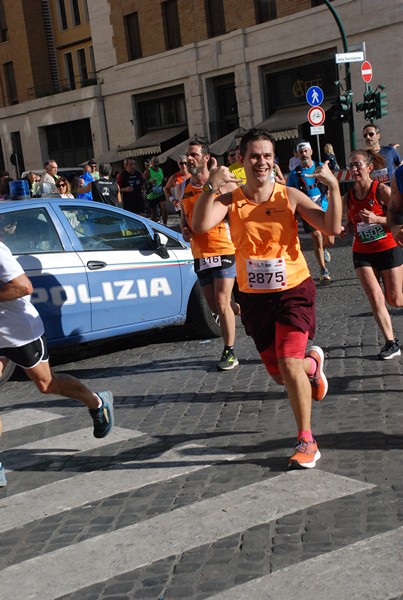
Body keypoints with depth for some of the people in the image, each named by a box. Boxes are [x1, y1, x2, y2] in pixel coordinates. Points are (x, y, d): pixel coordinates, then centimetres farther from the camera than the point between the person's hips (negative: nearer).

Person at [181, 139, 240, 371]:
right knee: (214, 305, 11)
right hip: (200, 254, 6)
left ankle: (230, 353, 4)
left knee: (222, 304, -8)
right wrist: (184, 230, 2)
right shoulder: (184, 187, 9)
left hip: (223, 250, -6)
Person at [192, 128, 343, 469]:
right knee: (280, 374, 13)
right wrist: (211, 188, -33)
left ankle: (307, 441, 0)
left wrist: (334, 188, -24)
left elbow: (332, 228, -13)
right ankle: (313, 363, 50)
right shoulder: (231, 201, -3)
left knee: (289, 365, -17)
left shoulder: (289, 197, -6)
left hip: (293, 291, -3)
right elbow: (200, 226, -22)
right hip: (255, 297, 3)